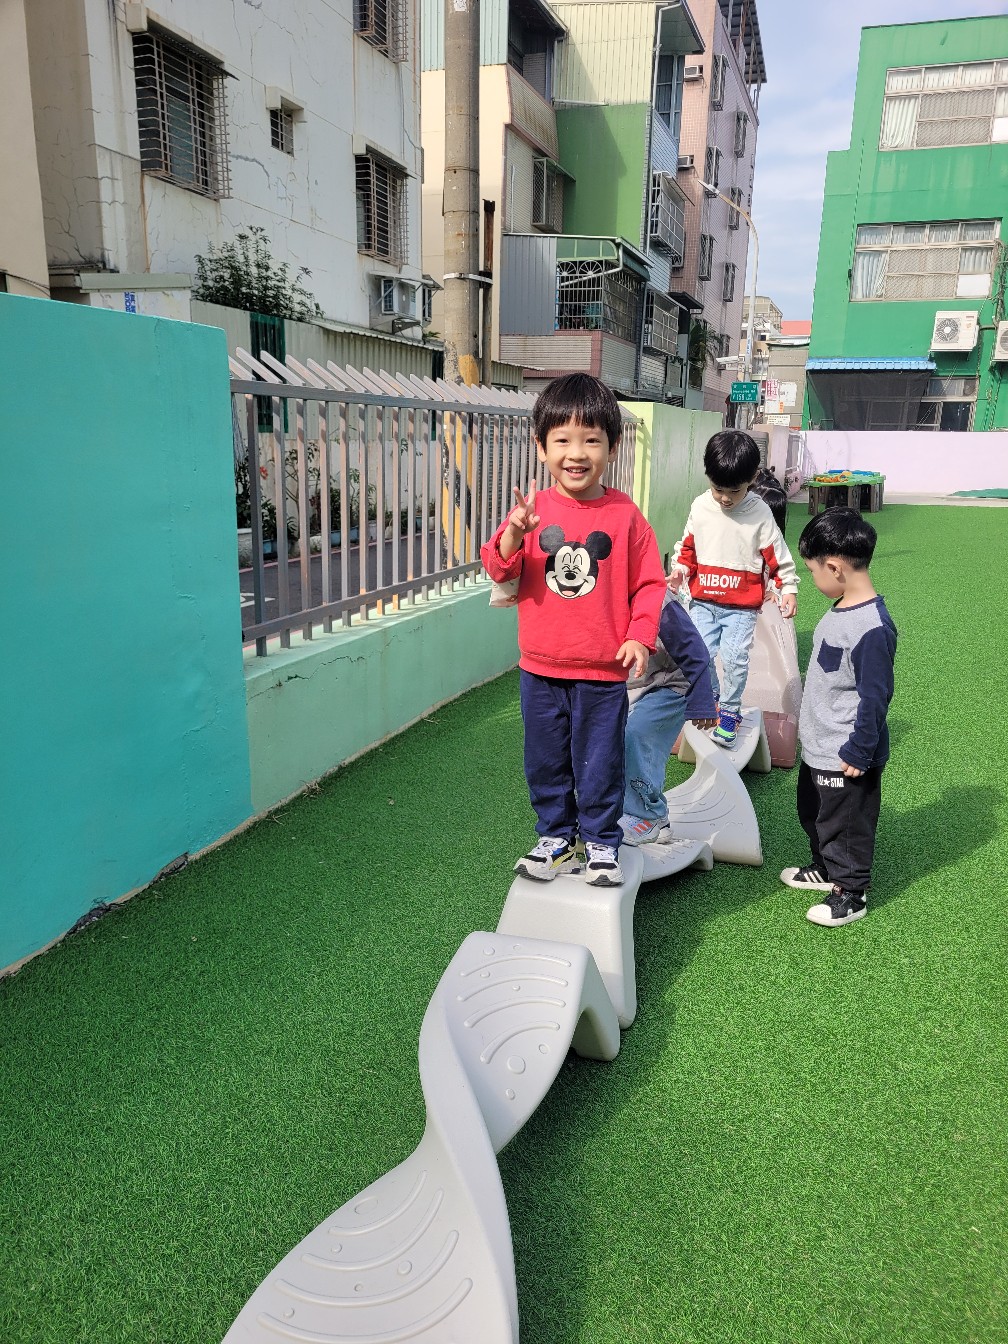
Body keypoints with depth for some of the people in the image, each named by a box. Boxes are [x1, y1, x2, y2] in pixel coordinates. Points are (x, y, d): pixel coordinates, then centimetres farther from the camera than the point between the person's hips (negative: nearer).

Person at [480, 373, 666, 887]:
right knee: (545, 761, 15)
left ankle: (601, 844, 29)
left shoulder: (624, 515, -5)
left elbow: (649, 582, 0)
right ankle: (555, 839, 34)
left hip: (602, 670, -2)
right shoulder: (533, 508, -2)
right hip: (540, 669, 2)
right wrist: (514, 533, -25)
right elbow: (500, 569, -6)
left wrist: (640, 635, -12)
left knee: (600, 763, 9)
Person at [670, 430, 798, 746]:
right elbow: (688, 545, 12)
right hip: (703, 600, 3)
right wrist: (680, 569, -3)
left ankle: (730, 710, 13)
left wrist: (788, 589, -2)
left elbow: (776, 554, -1)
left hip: (742, 605, -3)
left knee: (735, 658, -8)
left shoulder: (759, 513, -7)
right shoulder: (700, 507, 1)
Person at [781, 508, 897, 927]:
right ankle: (825, 869, 45)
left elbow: (874, 698, -24)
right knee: (813, 814, 25)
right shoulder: (841, 610, 2)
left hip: (846, 758, -9)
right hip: (817, 747, 10)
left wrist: (858, 753, -18)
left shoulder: (872, 628, -27)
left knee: (846, 825, 9)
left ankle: (851, 892, 28)